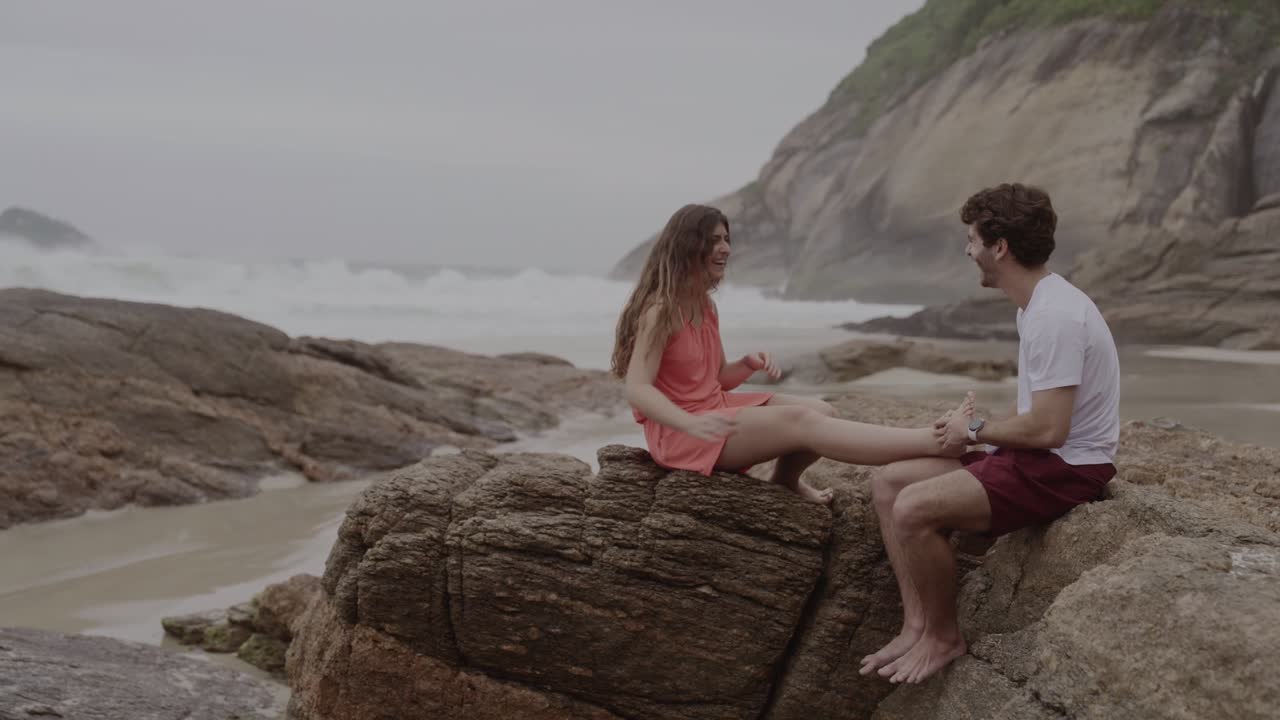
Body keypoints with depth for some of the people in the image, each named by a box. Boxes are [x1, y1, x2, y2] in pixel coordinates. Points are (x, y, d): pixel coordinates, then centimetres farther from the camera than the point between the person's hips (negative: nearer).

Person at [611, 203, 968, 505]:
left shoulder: (704, 306, 11)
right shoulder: (660, 312, -16)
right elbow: (637, 390, -26)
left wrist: (748, 364, -7)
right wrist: (691, 424, -42)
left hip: (715, 409, 9)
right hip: (678, 432, -9)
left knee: (821, 411, -5)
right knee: (801, 421, -25)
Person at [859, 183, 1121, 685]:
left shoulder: (1056, 315, -23)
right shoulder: (1037, 304, 10)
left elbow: (1048, 429, -26)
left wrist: (975, 431, -10)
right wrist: (976, 426, 3)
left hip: (1066, 468, -11)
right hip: (1037, 456, 11)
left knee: (914, 509, -24)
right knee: (888, 483, 4)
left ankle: (944, 638, -3)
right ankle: (917, 624, 1)